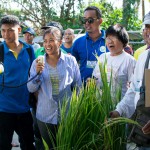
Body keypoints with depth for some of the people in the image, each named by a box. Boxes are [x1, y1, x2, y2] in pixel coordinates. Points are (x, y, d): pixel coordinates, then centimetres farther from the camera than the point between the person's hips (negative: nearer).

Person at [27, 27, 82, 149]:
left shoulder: (71, 60, -4)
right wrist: (37, 73, -18)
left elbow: (78, 87, 3)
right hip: (45, 116, 1)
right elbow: (31, 89, -2)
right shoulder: (37, 62, -1)